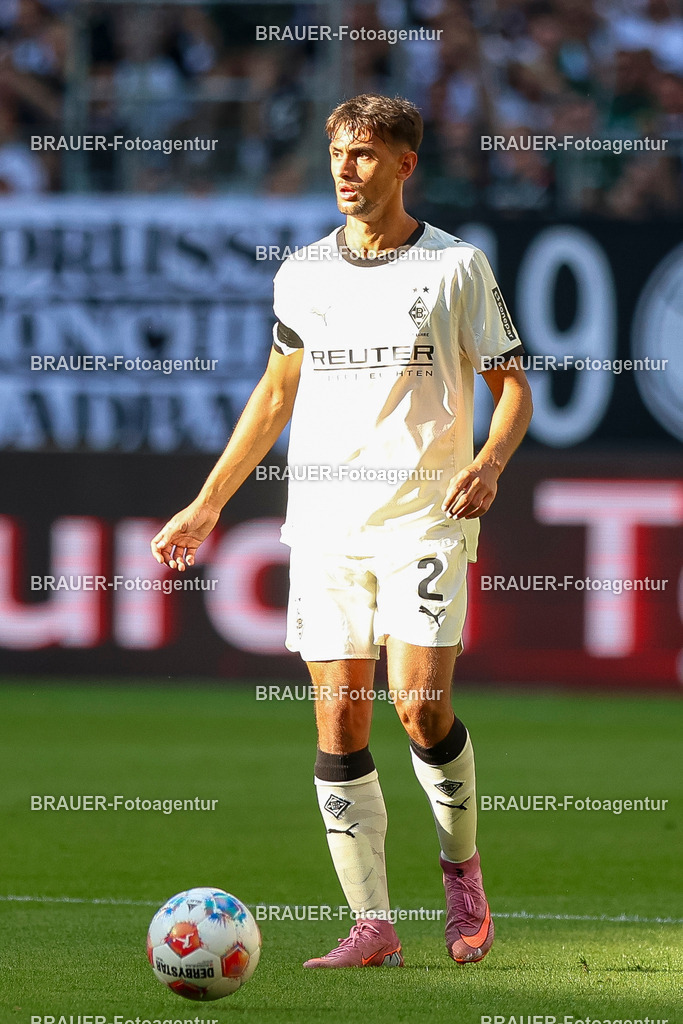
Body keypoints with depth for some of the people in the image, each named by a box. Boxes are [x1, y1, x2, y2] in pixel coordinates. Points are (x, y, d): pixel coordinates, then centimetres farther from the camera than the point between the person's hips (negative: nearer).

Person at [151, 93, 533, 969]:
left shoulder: (456, 267, -1)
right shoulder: (303, 274, 10)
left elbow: (512, 385, 3)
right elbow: (276, 394, 20)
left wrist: (489, 462, -17)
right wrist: (208, 503, 18)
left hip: (424, 518, -4)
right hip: (324, 525, 4)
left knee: (419, 705, -15)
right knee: (338, 723, -3)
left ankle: (461, 866, 12)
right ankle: (371, 925, 1)